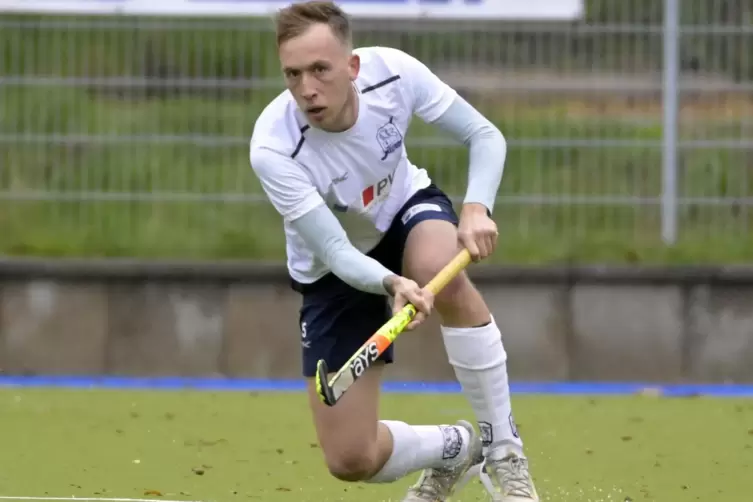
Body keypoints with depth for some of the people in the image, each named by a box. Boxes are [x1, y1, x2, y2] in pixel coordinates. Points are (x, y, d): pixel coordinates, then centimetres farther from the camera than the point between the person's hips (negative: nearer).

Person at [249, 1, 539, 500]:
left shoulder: (392, 71, -28)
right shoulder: (273, 150, -34)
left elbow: (485, 135, -16)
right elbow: (336, 254, -32)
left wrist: (477, 208, -35)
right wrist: (391, 283, -53)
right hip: (336, 273, -1)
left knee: (442, 271, -39)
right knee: (351, 460, -8)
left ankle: (503, 448, -21)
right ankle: (455, 448, 26)